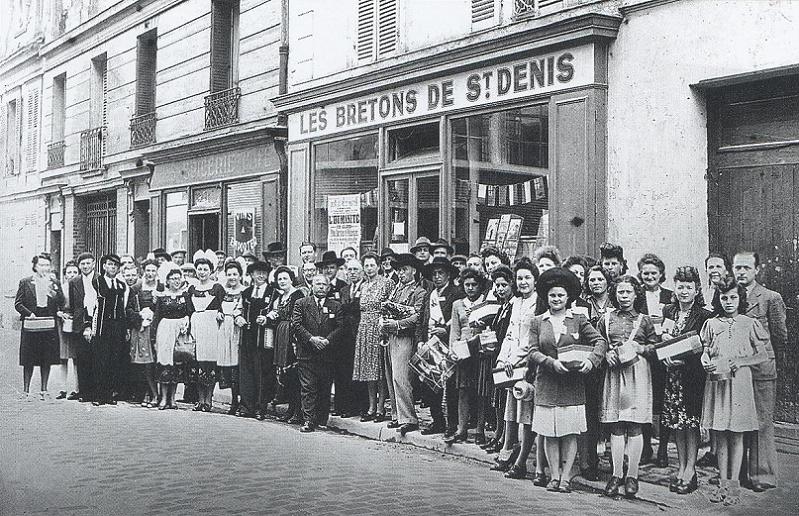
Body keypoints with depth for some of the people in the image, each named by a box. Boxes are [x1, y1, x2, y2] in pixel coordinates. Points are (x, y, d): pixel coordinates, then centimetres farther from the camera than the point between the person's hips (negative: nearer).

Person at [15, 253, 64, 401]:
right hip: (30, 327, -2)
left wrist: (53, 288, -14)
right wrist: (29, 314, -12)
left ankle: (44, 391, 15)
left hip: (49, 326, 2)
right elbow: (18, 303, 3)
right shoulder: (25, 283, 4)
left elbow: (61, 303, 0)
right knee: (29, 361, 1)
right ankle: (26, 390, 11)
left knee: (47, 361, 5)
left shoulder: (54, 283, 9)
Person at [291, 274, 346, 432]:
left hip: (327, 353, 1)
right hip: (307, 353, -1)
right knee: (308, 388, -5)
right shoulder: (301, 304, 8)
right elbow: (296, 325, -2)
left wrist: (327, 341, -12)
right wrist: (311, 339, -14)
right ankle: (309, 421, -5)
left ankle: (322, 420, 14)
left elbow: (340, 327, 2)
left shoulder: (336, 306, 11)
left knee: (325, 388, 4)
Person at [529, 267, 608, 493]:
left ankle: (565, 477, 5)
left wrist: (591, 359, -21)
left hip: (573, 384, -1)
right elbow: (533, 352, 0)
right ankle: (554, 477, 10)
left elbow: (601, 341, -3)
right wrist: (552, 362, -17)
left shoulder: (579, 320, 5)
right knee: (550, 434, 2)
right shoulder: (537, 322, 7)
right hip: (546, 384, 1)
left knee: (570, 433, -1)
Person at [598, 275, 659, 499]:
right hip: (614, 372, 1)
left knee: (634, 427, -3)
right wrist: (607, 353, -7)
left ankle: (632, 476, 4)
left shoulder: (644, 320, 8)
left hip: (638, 373, -1)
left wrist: (638, 348, -10)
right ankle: (617, 474, 6)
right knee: (616, 428, 1)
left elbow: (655, 346, 8)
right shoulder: (606, 319, 11)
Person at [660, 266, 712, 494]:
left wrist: (683, 361, -19)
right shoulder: (668, 311, 8)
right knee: (676, 422, 8)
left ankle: (690, 469, 4)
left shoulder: (704, 317, -7)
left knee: (691, 421, -2)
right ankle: (681, 467, 16)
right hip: (671, 373, 5)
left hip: (693, 374, -5)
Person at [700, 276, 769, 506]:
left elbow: (763, 355, -1)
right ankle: (722, 483, 12)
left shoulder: (750, 324, 3)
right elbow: (705, 351, 12)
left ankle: (733, 483, 7)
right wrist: (705, 360, -11)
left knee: (736, 435, 0)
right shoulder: (711, 324, 10)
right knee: (720, 435, 5)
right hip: (716, 382, 2)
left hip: (740, 382, -2)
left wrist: (732, 362, -11)